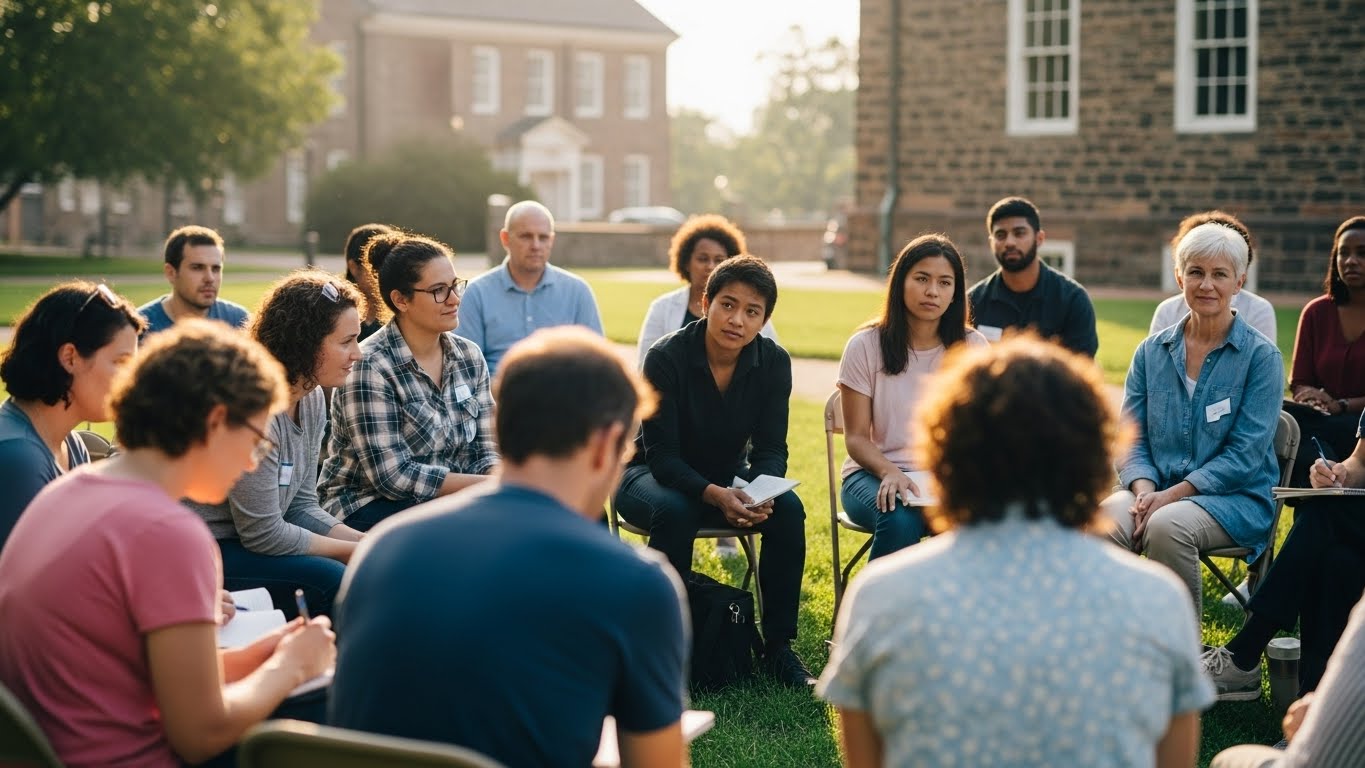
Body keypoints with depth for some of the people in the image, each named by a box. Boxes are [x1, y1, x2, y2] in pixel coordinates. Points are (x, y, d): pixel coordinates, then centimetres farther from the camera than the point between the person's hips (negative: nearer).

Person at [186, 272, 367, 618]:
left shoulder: (311, 398, 4)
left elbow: (301, 505, 8)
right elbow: (263, 535, -20)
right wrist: (354, 551, -13)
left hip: (248, 541, 9)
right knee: (330, 580, -26)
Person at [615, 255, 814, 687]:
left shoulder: (773, 363, -11)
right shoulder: (666, 359, -23)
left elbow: (770, 448, -9)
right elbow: (662, 456, -24)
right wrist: (715, 495, -42)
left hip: (728, 477, 4)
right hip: (654, 475, -4)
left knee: (788, 508, -25)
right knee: (675, 512, -38)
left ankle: (778, 646, -16)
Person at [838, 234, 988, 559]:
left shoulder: (972, 346, 4)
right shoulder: (866, 346, -1)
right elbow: (856, 437, -2)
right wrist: (890, 472, -23)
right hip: (875, 474, -1)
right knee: (900, 521, -37)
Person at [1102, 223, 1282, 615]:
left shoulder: (1260, 355, -1)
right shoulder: (1151, 352, 11)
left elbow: (1245, 455, -8)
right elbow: (1131, 439, 9)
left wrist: (1172, 495, -17)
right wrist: (1144, 490, -12)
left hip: (1235, 497, -3)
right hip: (1156, 490, 3)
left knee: (1168, 525, -36)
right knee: (1102, 521, -31)